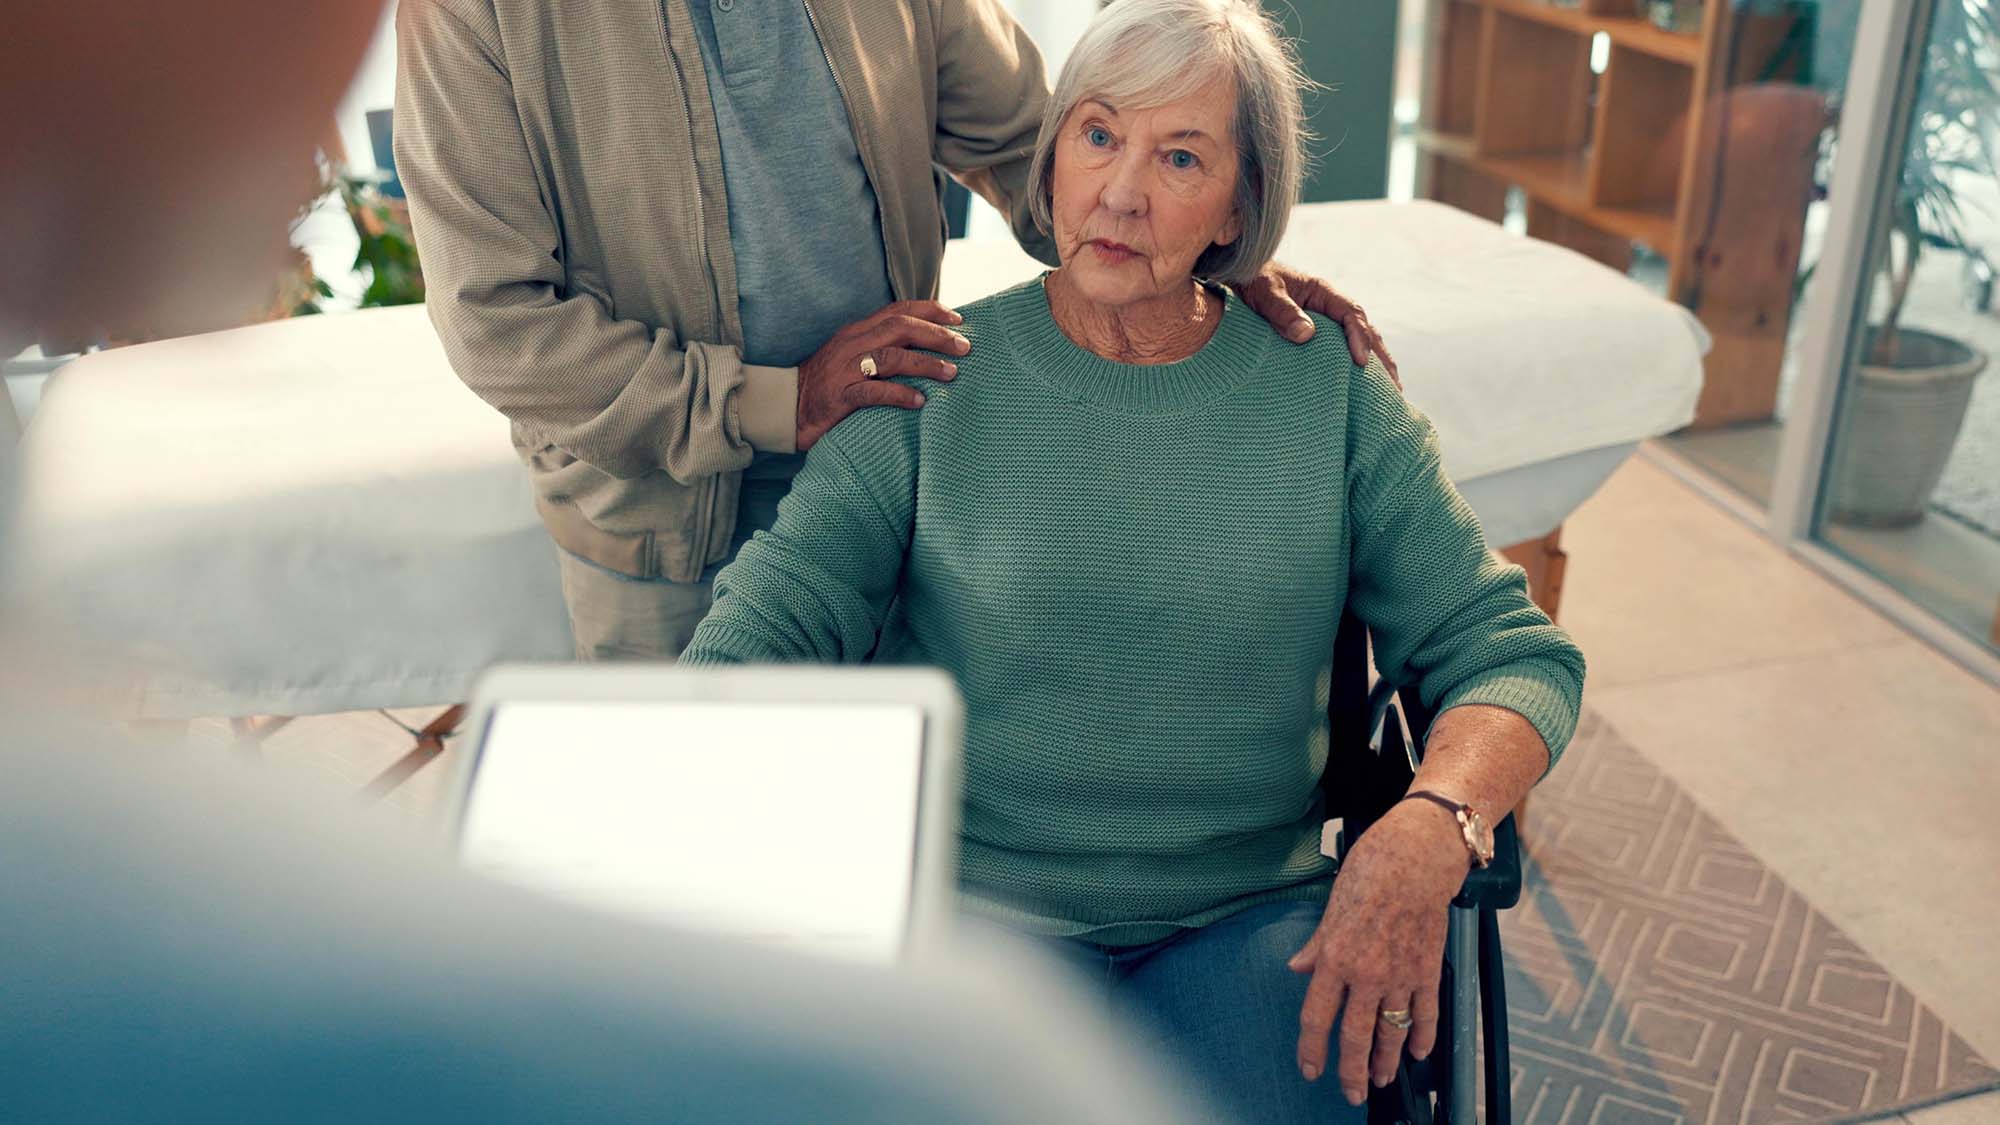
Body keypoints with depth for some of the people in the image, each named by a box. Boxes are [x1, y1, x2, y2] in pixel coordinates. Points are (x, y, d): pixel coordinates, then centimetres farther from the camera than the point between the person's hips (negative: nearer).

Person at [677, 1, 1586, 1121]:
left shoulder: (1327, 388, 3)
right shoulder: (937, 383, 0)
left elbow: (1514, 651, 2)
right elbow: (770, 619, -6)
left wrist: (1430, 827, -18)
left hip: (1253, 916, 2)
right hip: (984, 892, -1)